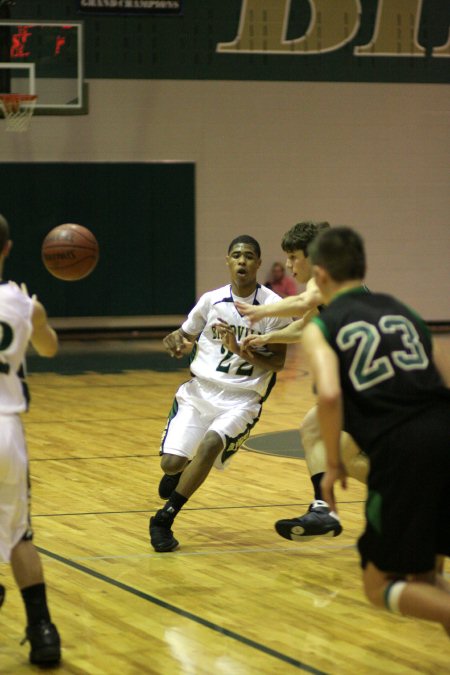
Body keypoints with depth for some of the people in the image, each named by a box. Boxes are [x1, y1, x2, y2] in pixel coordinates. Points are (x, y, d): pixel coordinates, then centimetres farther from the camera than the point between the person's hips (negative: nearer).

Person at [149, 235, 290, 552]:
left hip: (242, 398, -3)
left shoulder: (273, 306, -5)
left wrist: (241, 350, -22)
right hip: (200, 389, 3)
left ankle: (164, 519, -20)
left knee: (212, 442, -31)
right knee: (171, 462, -12)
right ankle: (177, 472, 29)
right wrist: (176, 343, -7)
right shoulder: (212, 300, 4)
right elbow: (184, 336, 17)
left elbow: (278, 362, -7)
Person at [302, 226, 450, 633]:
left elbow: (329, 395, -10)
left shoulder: (320, 327, 10)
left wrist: (333, 464, 2)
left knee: (380, 584, 12)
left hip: (402, 451, -5)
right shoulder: (401, 310, 24)